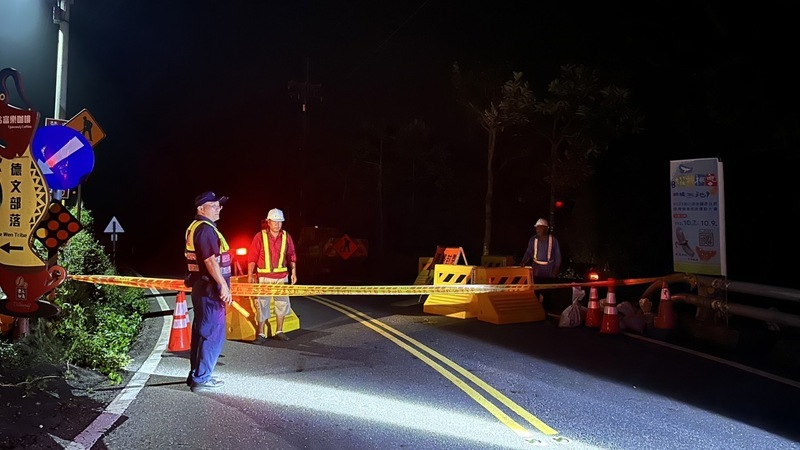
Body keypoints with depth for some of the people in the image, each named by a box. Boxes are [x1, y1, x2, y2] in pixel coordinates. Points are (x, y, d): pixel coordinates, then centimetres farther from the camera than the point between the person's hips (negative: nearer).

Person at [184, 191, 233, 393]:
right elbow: (211, 261, -24)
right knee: (213, 334, -5)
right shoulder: (206, 229, -16)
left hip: (201, 287, 11)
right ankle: (201, 379, 0)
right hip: (210, 288, -11)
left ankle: (196, 374, 25)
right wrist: (223, 286, -23)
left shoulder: (195, 227, 16)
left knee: (201, 331, 17)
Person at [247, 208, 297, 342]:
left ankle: (279, 331, 21)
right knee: (263, 304, -1)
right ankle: (261, 334, 8)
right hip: (264, 277, -3)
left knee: (283, 303, 8)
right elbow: (252, 257, -5)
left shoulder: (286, 237, 5)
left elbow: (291, 256, 10)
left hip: (282, 277, 4)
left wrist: (294, 272, 5)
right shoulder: (260, 236, -5)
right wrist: (250, 275, -9)